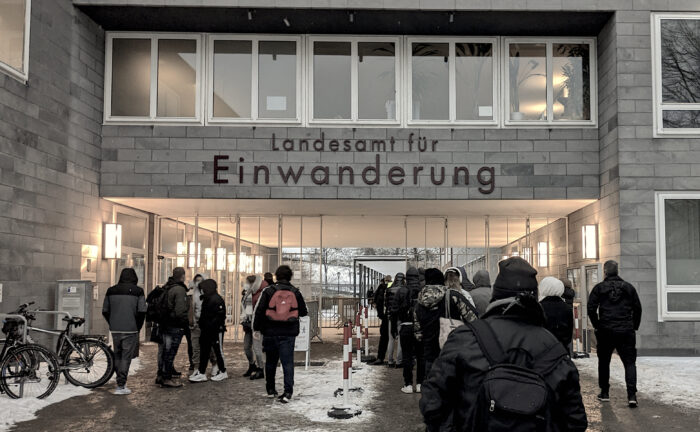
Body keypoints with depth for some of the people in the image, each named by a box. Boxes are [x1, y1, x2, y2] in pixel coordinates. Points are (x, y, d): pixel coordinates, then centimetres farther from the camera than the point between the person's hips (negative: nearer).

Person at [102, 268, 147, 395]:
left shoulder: (111, 290, 8)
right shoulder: (138, 291, -4)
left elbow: (105, 311, 8)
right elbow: (142, 312, -9)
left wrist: (112, 324, 16)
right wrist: (138, 327, 4)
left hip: (114, 330, 4)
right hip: (130, 330, -4)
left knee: (117, 355, 17)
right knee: (126, 357, 0)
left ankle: (120, 381, 25)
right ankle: (121, 386, -2)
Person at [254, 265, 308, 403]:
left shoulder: (269, 291, -3)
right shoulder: (296, 292, 2)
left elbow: (259, 311, -4)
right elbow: (303, 312, 9)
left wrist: (256, 328, 4)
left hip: (270, 332, 0)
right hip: (288, 334, 0)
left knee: (270, 362, 16)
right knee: (288, 362, 0)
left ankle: (270, 390, 26)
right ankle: (288, 392, -11)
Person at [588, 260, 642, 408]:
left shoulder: (599, 288, 0)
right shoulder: (628, 287, 6)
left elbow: (591, 309, -5)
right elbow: (638, 309, 8)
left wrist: (597, 326, 6)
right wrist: (634, 327, 15)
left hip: (606, 331, -1)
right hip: (626, 331, 1)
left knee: (604, 362, 15)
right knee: (629, 363, 3)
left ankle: (604, 392, 20)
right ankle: (631, 395, -11)